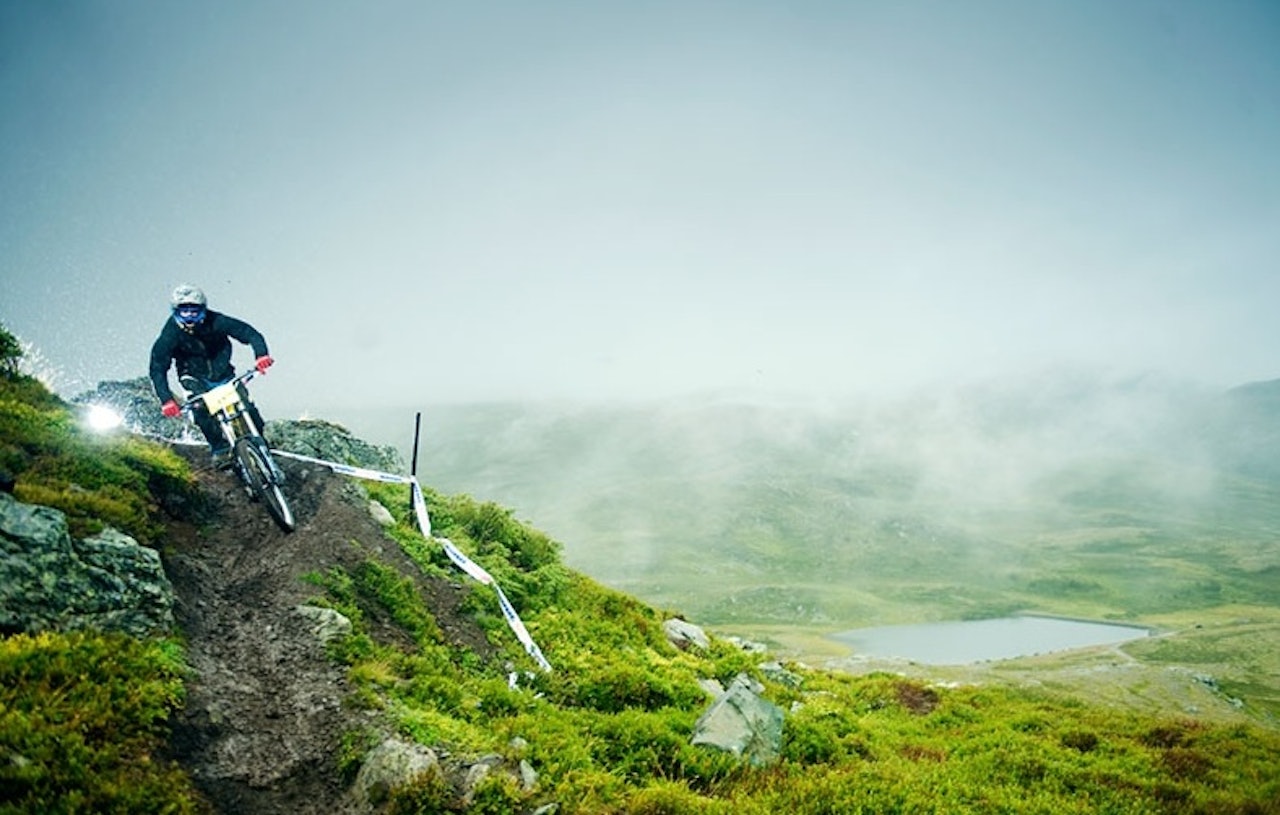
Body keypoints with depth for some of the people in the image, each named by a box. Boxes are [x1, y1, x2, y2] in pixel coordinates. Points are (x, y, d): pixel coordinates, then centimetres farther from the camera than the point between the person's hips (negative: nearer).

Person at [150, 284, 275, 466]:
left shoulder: (215, 321, -23)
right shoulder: (170, 335, -22)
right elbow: (157, 369, -21)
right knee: (200, 407, -27)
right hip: (194, 376, 0)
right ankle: (219, 448, -12)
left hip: (222, 371, 1)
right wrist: (166, 400, -34)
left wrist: (261, 354, -43)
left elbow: (249, 333, -23)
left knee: (246, 405, -15)